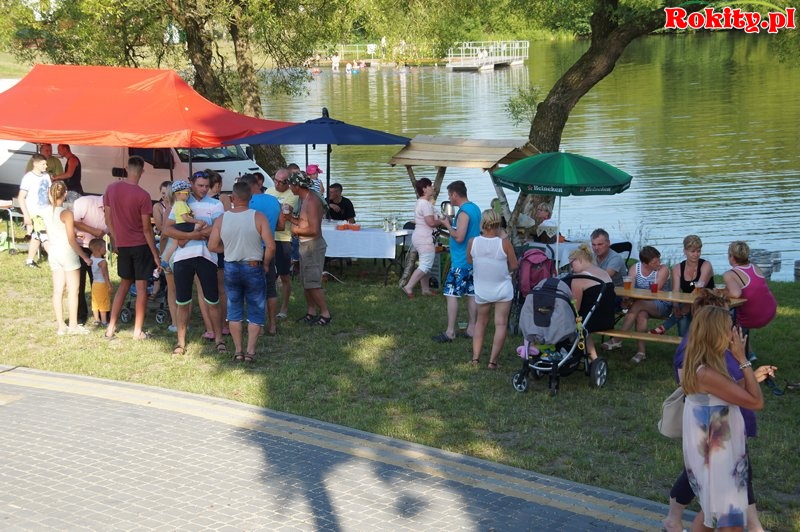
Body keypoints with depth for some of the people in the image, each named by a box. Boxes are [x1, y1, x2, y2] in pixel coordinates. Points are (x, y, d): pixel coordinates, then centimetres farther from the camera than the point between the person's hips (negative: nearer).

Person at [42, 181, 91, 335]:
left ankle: (61, 326, 13)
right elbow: (71, 240, -16)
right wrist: (85, 257, -8)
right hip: (67, 253, -6)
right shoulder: (66, 213, -17)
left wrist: (74, 233, 17)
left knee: (58, 290, 9)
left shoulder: (47, 212, 1)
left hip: (53, 253, 6)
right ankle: (73, 326, 9)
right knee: (73, 291, 4)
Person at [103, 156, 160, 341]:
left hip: (122, 244, 5)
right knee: (141, 288, 3)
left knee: (124, 284, 19)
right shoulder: (142, 195, -16)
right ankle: (138, 331, 6)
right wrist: (155, 255, -6)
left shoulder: (111, 189, -2)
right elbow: (147, 228, -13)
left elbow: (108, 220, 4)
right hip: (140, 245, -5)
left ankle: (111, 327, 17)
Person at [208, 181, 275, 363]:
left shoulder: (221, 219, -6)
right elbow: (270, 246, -17)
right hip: (253, 268, -2)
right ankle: (250, 351, 4)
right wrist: (265, 264, 0)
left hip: (231, 269, 2)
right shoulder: (258, 217, -13)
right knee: (255, 311, 9)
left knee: (234, 310, 16)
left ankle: (238, 350, 16)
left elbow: (212, 246, -2)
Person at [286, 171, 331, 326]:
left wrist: (297, 230, -14)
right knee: (306, 281, 15)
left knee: (312, 283, -7)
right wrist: (291, 218, 6)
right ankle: (311, 312, 24)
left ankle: (325, 314, 0)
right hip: (305, 245, 10)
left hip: (313, 245, -10)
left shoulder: (312, 201, -20)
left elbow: (314, 230, -26)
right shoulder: (305, 199, 11)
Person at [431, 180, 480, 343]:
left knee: (451, 295, -5)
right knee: (471, 294, 12)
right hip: (473, 259, 10)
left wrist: (448, 225, -9)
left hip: (461, 261, -10)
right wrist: (452, 224, 14)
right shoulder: (475, 208, 12)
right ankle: (471, 329, 17)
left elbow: (459, 237, -24)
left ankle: (450, 332, -5)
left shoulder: (463, 212, -18)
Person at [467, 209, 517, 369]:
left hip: (481, 290, 3)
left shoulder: (472, 242, -13)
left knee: (481, 322, 21)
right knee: (501, 324, 5)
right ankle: (493, 360, 2)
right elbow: (513, 266, -8)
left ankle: (475, 357, 18)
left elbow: (469, 261, 4)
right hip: (503, 289, -2)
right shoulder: (504, 243, -19)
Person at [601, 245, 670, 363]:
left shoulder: (663, 269, -9)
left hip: (662, 306, -3)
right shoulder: (635, 268, 3)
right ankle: (641, 351, -29)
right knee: (641, 314, -33)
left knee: (638, 306, -31)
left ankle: (617, 340, -27)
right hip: (642, 304, 3)